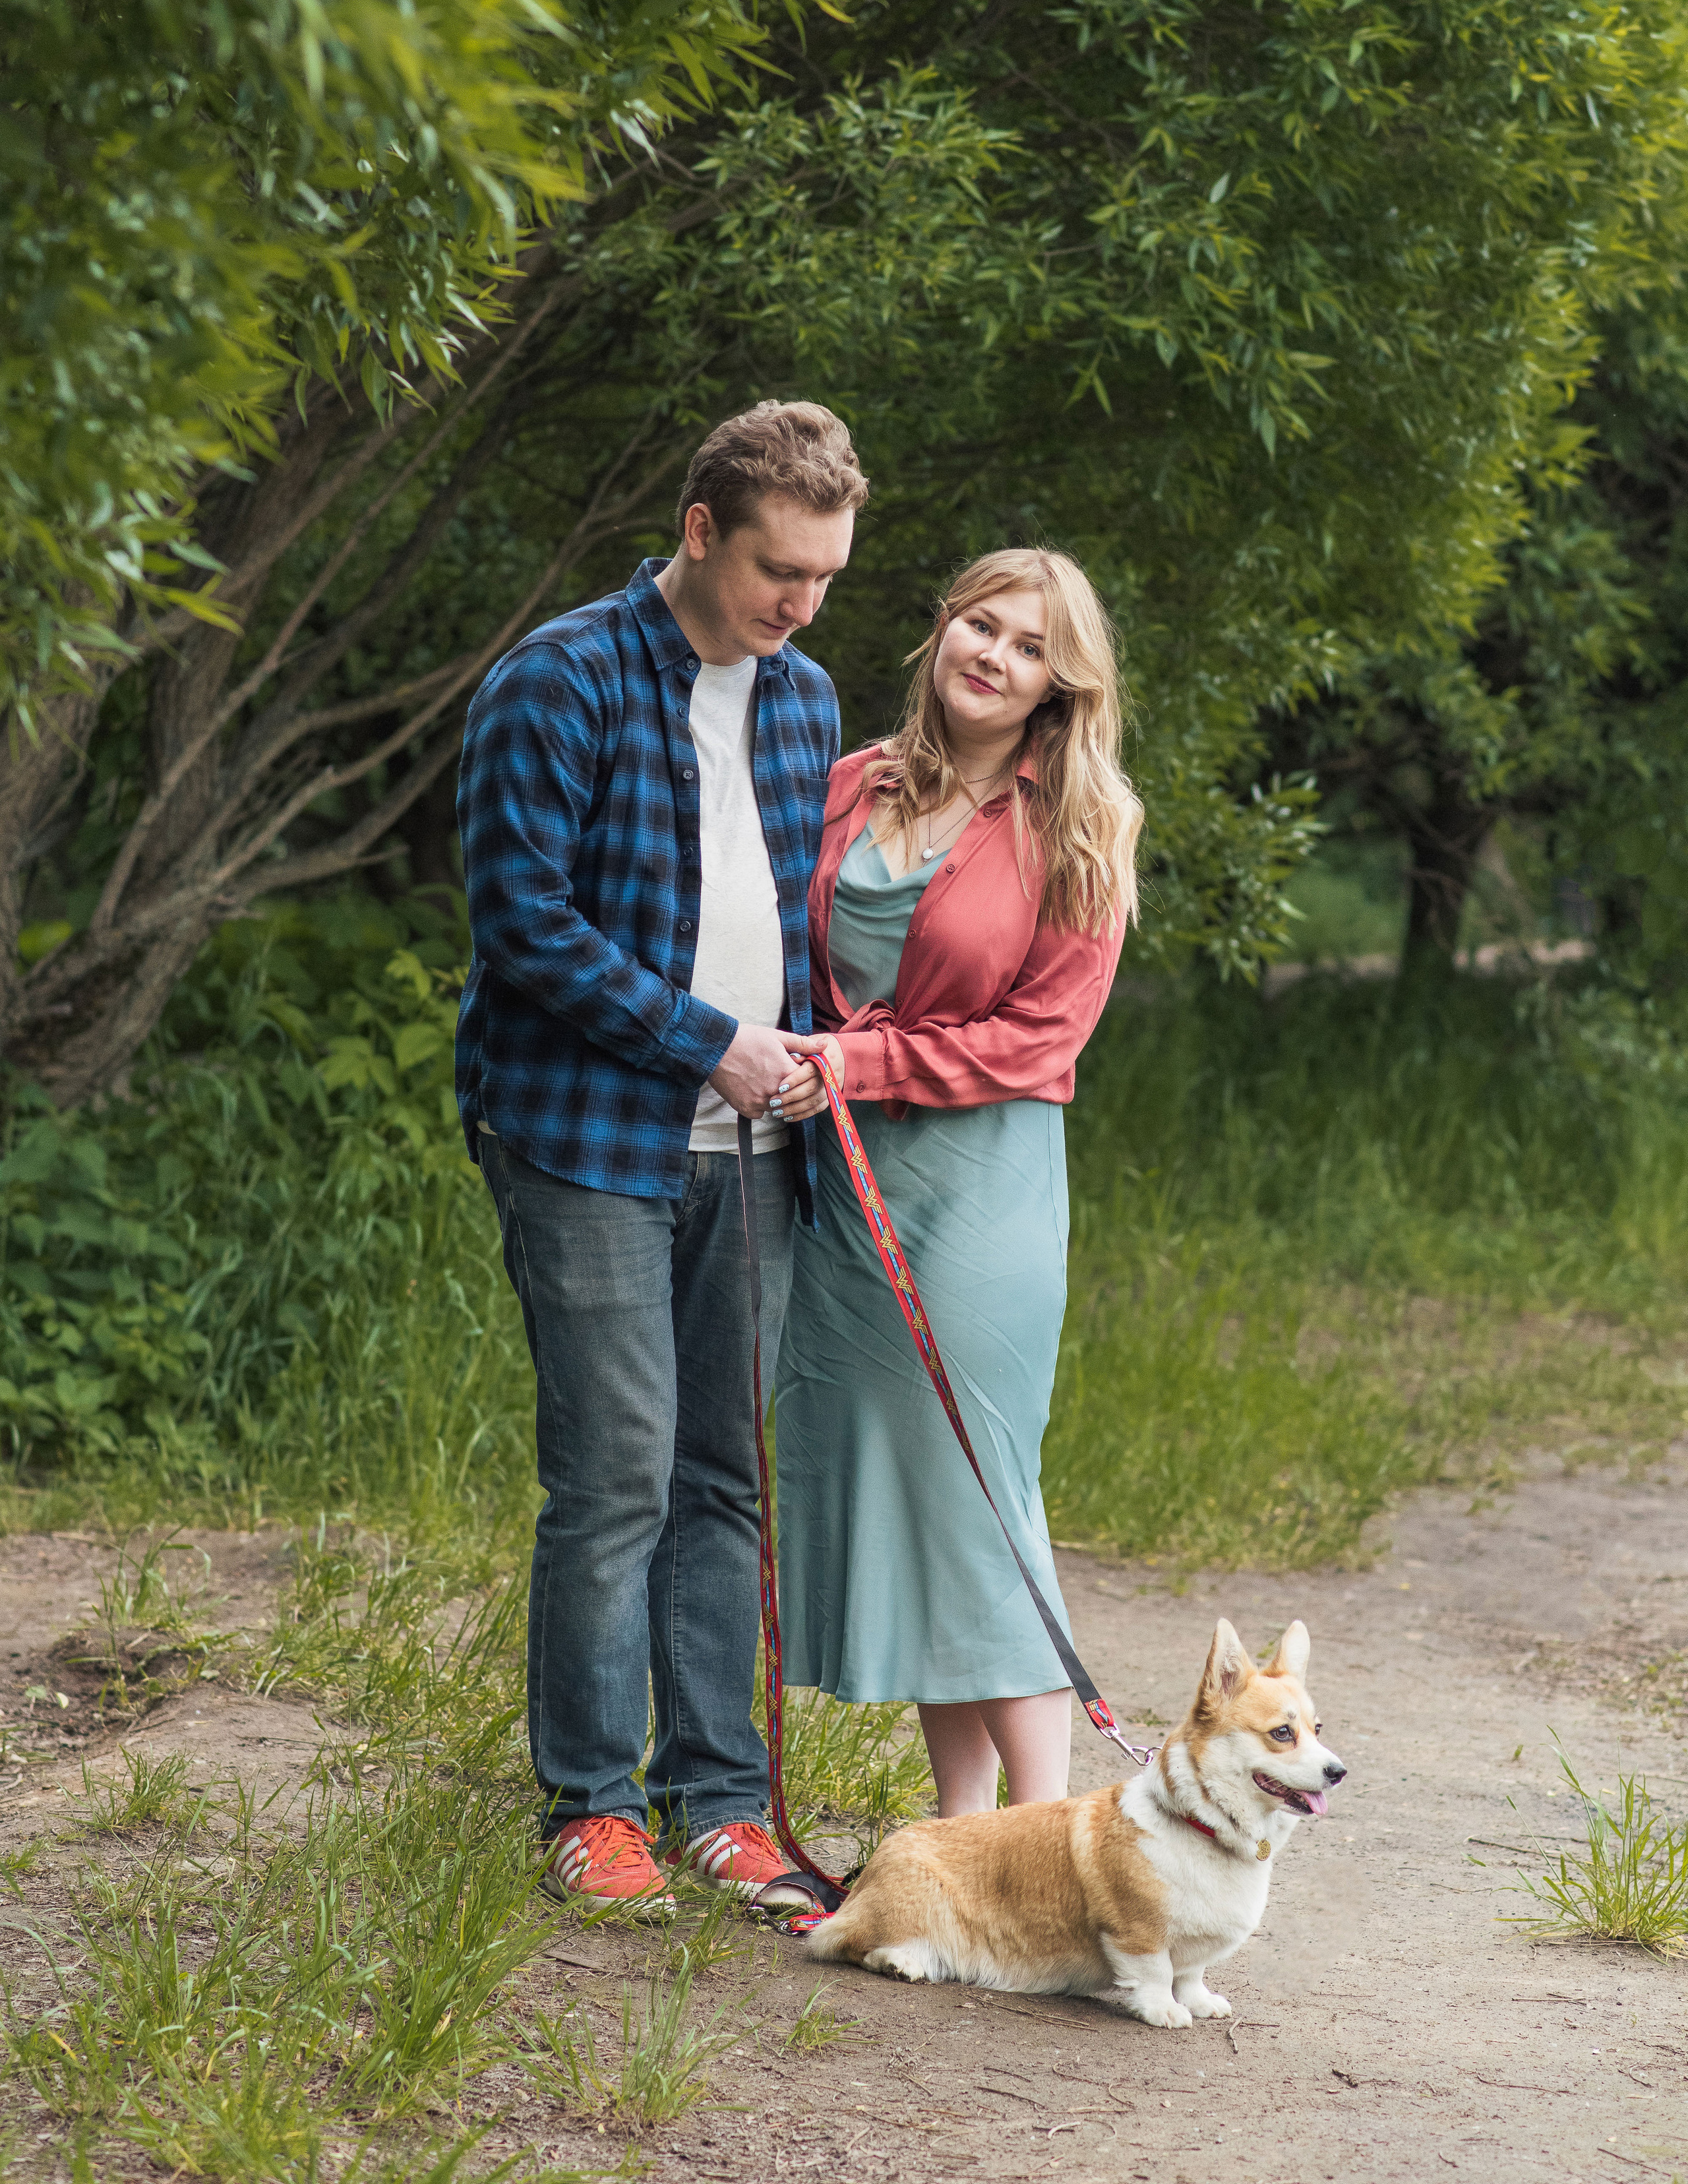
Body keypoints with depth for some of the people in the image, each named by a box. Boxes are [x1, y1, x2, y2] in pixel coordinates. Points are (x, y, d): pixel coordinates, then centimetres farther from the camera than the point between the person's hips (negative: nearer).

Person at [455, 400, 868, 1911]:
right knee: (615, 1474, -7)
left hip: (750, 1149, 6)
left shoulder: (804, 699, 13)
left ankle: (720, 1798, 15)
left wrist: (811, 1053, 5)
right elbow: (525, 920, -12)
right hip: (592, 1142, -6)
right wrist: (706, 1041, -12)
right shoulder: (562, 683, -8)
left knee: (727, 1477, 8)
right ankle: (591, 1804, 3)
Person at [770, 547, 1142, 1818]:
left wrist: (863, 1063, -13)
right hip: (843, 1176, 5)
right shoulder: (854, 791, 10)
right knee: (878, 1486, 5)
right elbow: (801, 961, 22)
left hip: (983, 1177, -5)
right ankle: (960, 1833, 13)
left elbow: (1039, 1036, -7)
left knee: (977, 1489, -8)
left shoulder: (1079, 830, -3)